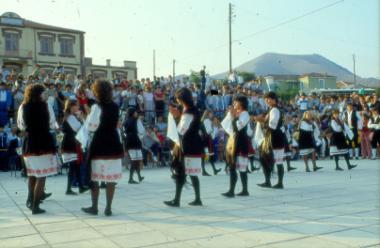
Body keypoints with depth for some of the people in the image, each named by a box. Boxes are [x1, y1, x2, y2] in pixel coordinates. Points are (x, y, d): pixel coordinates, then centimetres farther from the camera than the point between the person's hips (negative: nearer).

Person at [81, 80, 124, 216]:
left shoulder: (97, 107, -11)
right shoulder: (115, 107, 7)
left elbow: (91, 127, -12)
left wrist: (88, 116, 2)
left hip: (99, 145, -5)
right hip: (113, 143, 5)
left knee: (95, 176, 7)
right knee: (111, 177, 5)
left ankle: (94, 207, 13)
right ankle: (108, 208, 9)